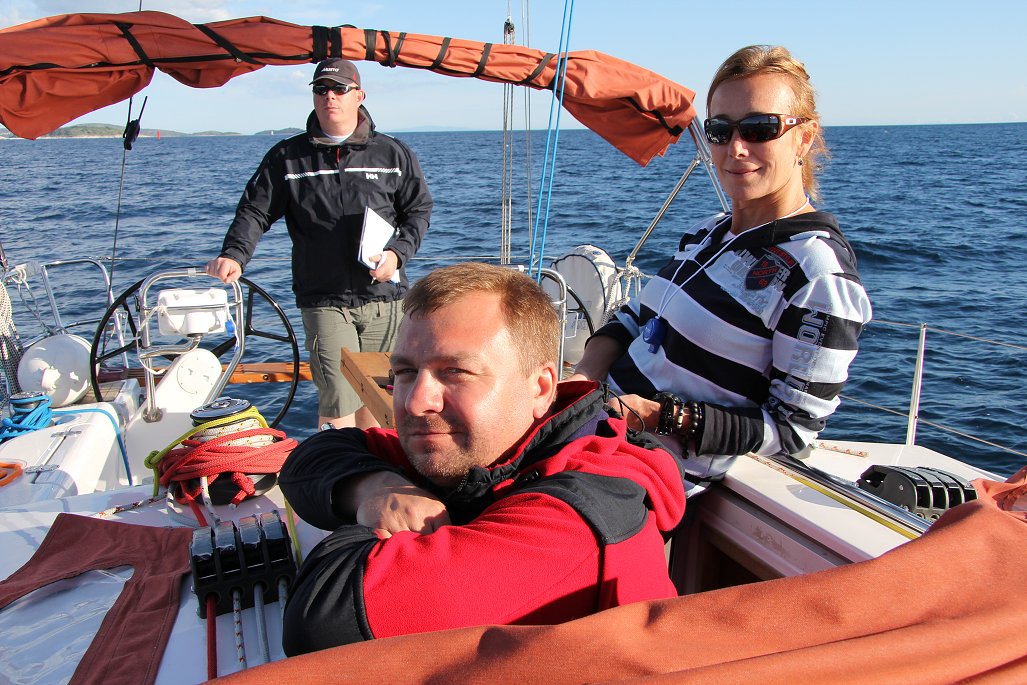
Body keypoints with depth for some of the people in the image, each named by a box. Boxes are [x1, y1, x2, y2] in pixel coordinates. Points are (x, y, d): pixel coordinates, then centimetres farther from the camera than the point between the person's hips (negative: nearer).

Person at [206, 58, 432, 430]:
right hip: (323, 301, -1)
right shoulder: (286, 158, 7)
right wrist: (234, 254, -13)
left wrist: (397, 253, -7)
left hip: (384, 299, 2)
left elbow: (419, 211, 10)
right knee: (338, 398, -8)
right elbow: (255, 211, 5)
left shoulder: (394, 154, 7)